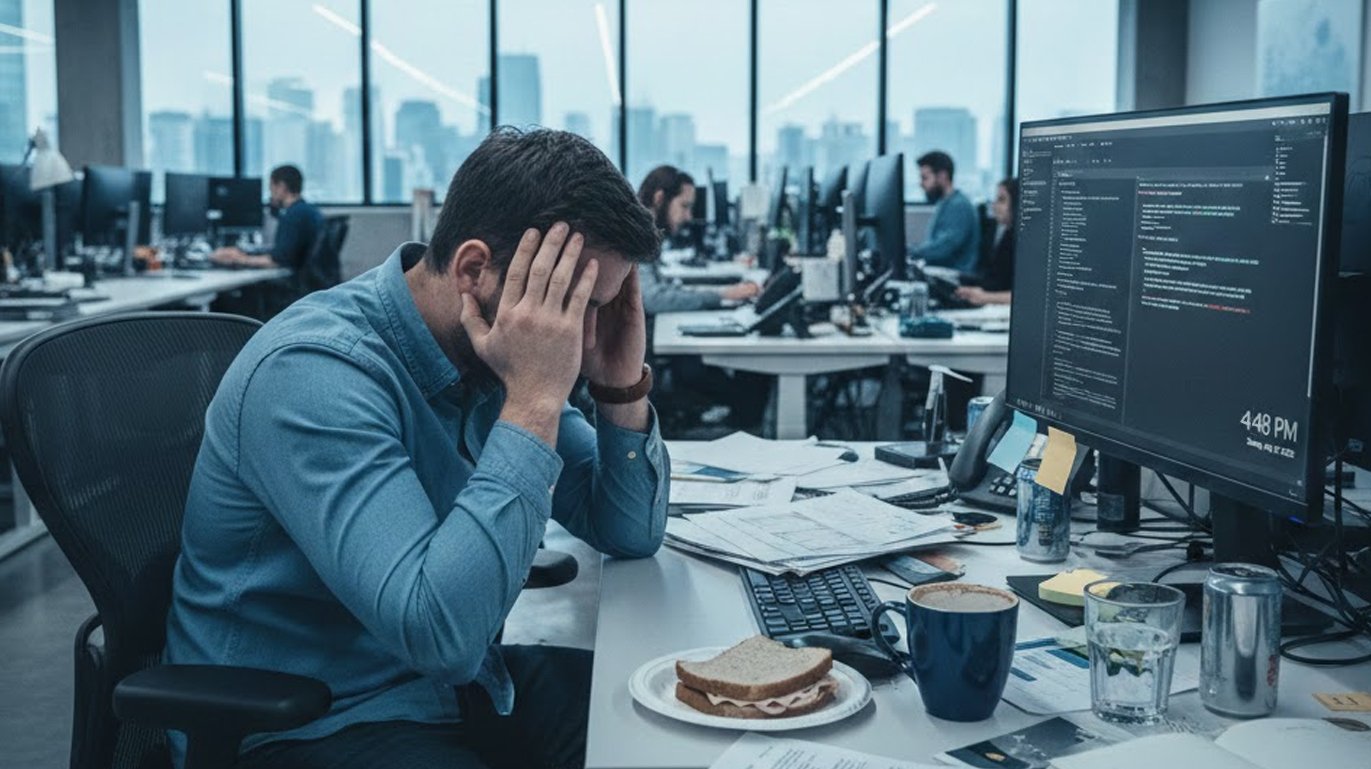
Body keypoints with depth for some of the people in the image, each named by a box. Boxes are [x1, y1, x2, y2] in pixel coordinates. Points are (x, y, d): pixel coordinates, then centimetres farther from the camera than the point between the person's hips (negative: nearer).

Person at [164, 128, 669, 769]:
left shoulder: (489, 356, -2)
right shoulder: (316, 373, -26)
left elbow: (630, 534, 5)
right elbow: (441, 631, -35)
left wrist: (623, 384, -12)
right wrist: (535, 399, -32)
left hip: (454, 679, 8)